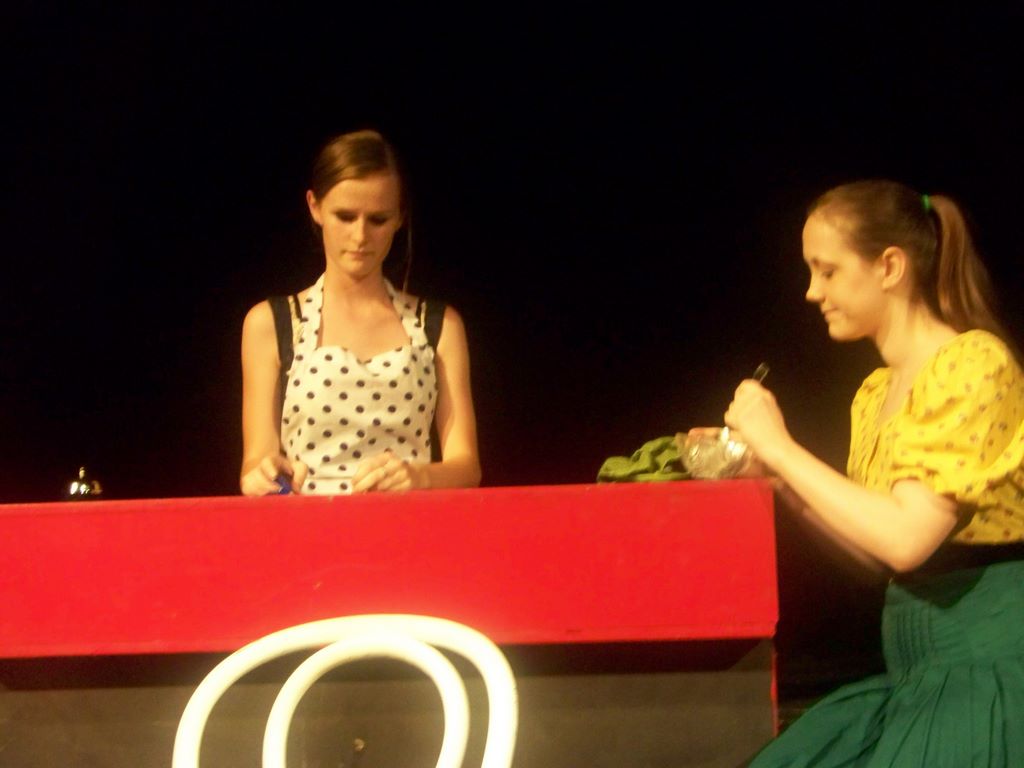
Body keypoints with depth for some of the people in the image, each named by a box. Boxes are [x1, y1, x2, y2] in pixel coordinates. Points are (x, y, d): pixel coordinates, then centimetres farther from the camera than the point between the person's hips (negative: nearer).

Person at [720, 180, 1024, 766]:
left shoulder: (974, 362, -13)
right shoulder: (875, 394, 12)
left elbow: (905, 538, -24)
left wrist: (782, 447, -15)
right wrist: (779, 474, 8)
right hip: (920, 682, 8)